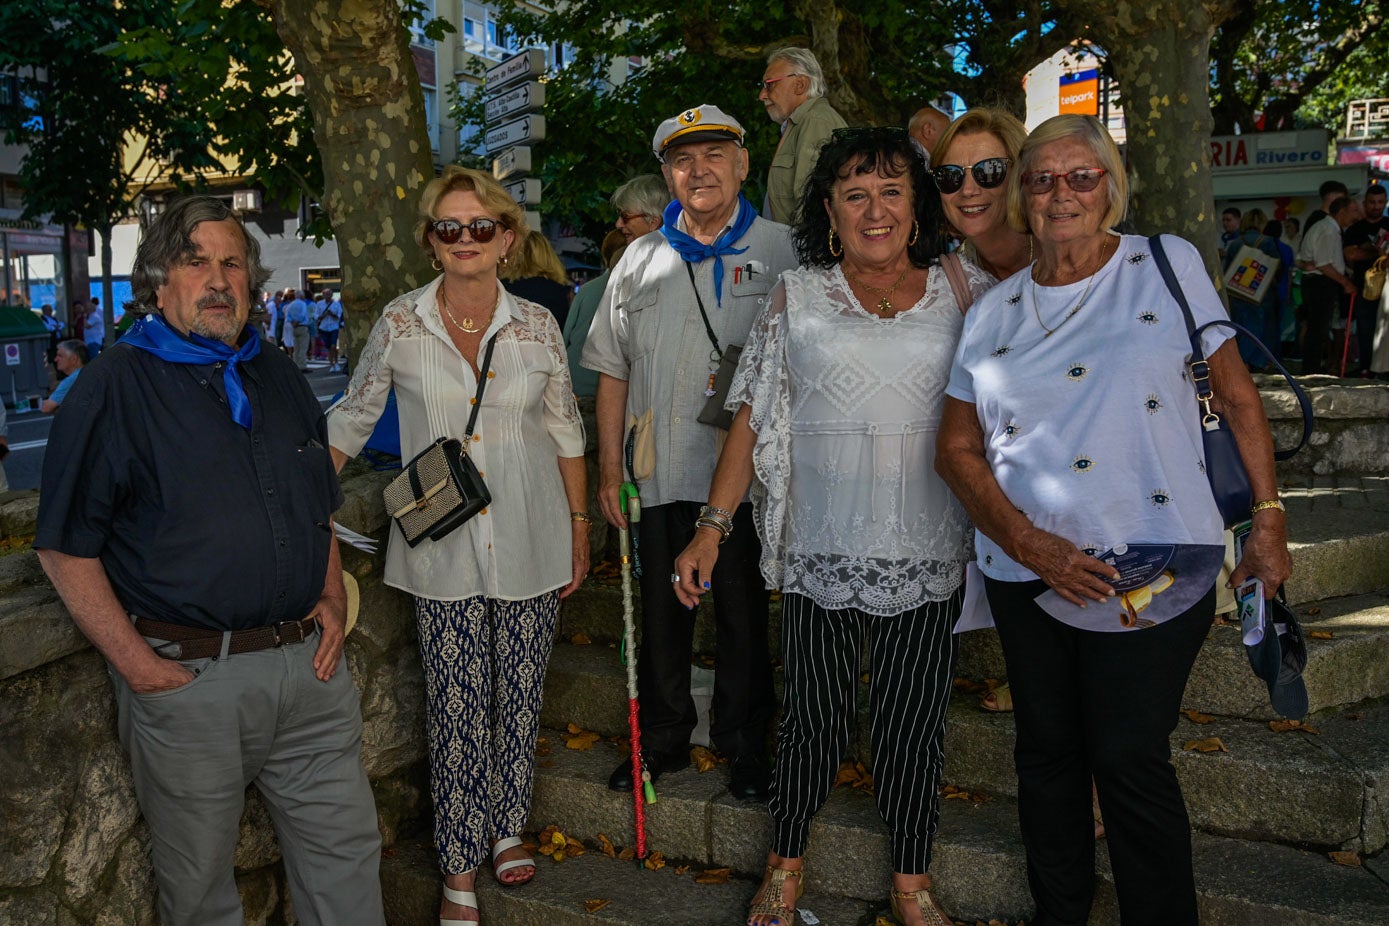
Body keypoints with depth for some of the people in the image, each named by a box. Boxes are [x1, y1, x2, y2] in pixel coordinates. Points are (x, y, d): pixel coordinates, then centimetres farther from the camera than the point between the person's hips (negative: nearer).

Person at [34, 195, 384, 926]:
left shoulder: (279, 379, 11)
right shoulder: (113, 389, -7)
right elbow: (66, 549, -9)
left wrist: (332, 597, 5)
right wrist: (136, 664, -14)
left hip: (308, 661, 5)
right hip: (187, 675, -5)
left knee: (345, 850, 14)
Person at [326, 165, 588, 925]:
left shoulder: (536, 325, 0)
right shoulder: (400, 324, -3)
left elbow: (564, 431, 7)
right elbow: (352, 420, 6)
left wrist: (579, 526, 8)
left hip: (529, 544, 1)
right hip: (442, 548, -1)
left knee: (519, 697, 11)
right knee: (456, 709, 2)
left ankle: (507, 827, 33)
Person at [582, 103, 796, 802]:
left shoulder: (782, 252, 2)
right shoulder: (640, 260, 10)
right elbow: (613, 371, 11)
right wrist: (610, 469, 6)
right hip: (659, 475, 3)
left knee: (744, 618, 7)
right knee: (660, 616, 13)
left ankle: (745, 748, 25)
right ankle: (662, 741, 30)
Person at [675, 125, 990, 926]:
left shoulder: (968, 293, 4)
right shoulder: (799, 297, 3)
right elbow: (753, 417, 3)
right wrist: (712, 527, -2)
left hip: (930, 558, 1)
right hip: (822, 555, 0)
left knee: (915, 726, 9)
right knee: (813, 719, 9)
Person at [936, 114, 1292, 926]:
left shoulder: (1168, 265, 1)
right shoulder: (994, 312, 7)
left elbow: (1237, 393, 3)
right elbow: (958, 448, 5)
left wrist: (1269, 517, -1)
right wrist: (1028, 543, -8)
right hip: (1026, 576, 4)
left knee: (1131, 759, -1)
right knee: (1047, 753, 15)